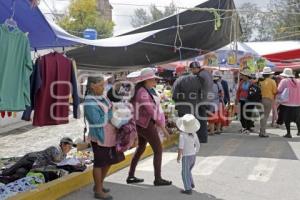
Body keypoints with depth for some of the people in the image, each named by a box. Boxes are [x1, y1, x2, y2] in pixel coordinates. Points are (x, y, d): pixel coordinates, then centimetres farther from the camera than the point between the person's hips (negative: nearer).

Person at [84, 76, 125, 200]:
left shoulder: (102, 97, 6)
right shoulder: (90, 103, -20)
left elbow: (111, 111, 18)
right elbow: (99, 122, -24)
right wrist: (110, 113, -16)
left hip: (109, 136, 9)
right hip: (99, 137, -9)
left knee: (109, 161, 18)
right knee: (99, 163, 4)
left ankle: (99, 185, 35)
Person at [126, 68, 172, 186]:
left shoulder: (140, 90, 6)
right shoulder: (143, 93, -23)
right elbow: (152, 112, -26)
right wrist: (163, 128, -23)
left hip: (141, 124, 10)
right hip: (147, 125, -10)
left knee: (140, 148, 21)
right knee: (158, 150, 3)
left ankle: (131, 177, 28)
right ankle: (158, 179, 13)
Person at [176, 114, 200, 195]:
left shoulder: (182, 135, -18)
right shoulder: (194, 134, 2)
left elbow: (181, 147, -20)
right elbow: (198, 145, 10)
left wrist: (179, 156, -9)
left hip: (186, 156, -7)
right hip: (193, 155, 7)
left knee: (185, 173, 1)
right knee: (188, 171, 27)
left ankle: (188, 189, -2)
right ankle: (191, 184, 35)